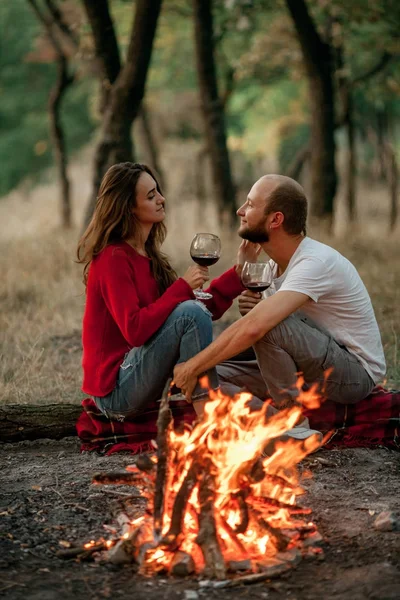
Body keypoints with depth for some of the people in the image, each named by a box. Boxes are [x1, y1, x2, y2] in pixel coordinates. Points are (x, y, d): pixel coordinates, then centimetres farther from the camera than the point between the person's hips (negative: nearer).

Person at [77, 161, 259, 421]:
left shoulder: (147, 255, 13)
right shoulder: (113, 258, -14)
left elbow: (208, 307, 13)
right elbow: (135, 330, -25)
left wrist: (239, 270, 5)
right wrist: (183, 287, -20)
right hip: (115, 391, -10)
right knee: (190, 313, -22)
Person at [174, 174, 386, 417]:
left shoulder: (315, 261, -25)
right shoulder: (278, 264, 5)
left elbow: (254, 328, -36)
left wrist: (193, 367, -27)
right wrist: (253, 308, -11)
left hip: (356, 373, -9)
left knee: (266, 324, -30)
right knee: (213, 372, 0)